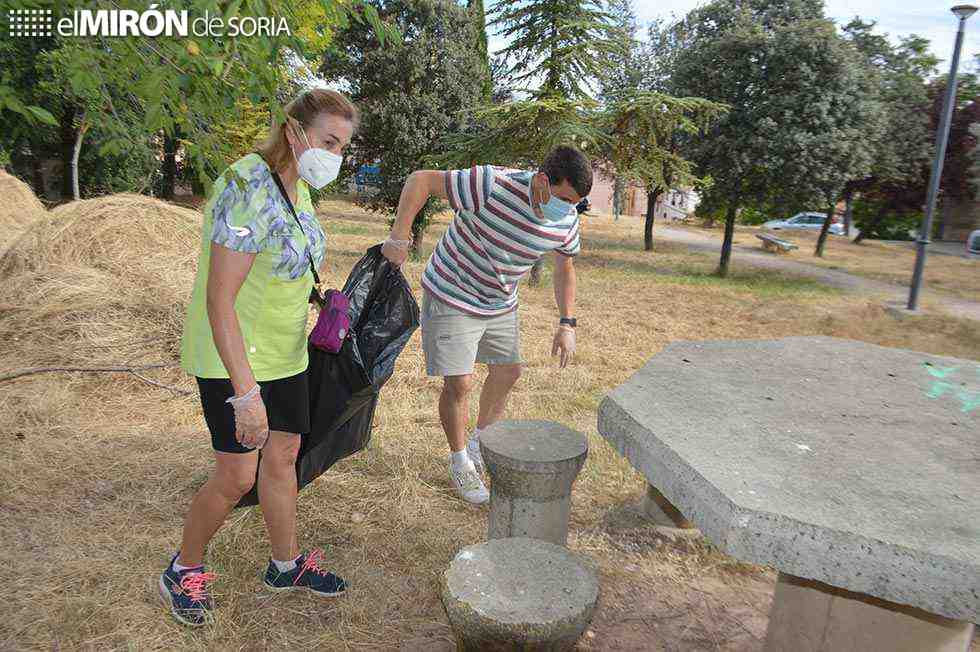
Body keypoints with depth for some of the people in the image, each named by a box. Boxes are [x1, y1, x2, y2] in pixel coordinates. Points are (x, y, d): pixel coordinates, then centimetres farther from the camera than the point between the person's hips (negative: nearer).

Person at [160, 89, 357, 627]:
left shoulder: (297, 187, 4)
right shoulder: (248, 194, -25)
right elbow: (218, 300, -27)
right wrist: (246, 392, -29)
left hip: (282, 350, 8)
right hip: (231, 354, -8)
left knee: (284, 456, 15)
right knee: (237, 476, -1)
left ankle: (286, 565, 33)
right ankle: (183, 571, 26)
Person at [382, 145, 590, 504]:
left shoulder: (567, 221, -12)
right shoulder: (492, 186, -32)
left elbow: (564, 269, 7)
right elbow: (421, 179, -23)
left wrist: (566, 323, -1)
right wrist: (399, 237, -31)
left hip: (500, 304, 6)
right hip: (452, 296, -6)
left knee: (507, 372, 13)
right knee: (459, 383, -6)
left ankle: (479, 444, 38)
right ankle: (460, 462, 19)